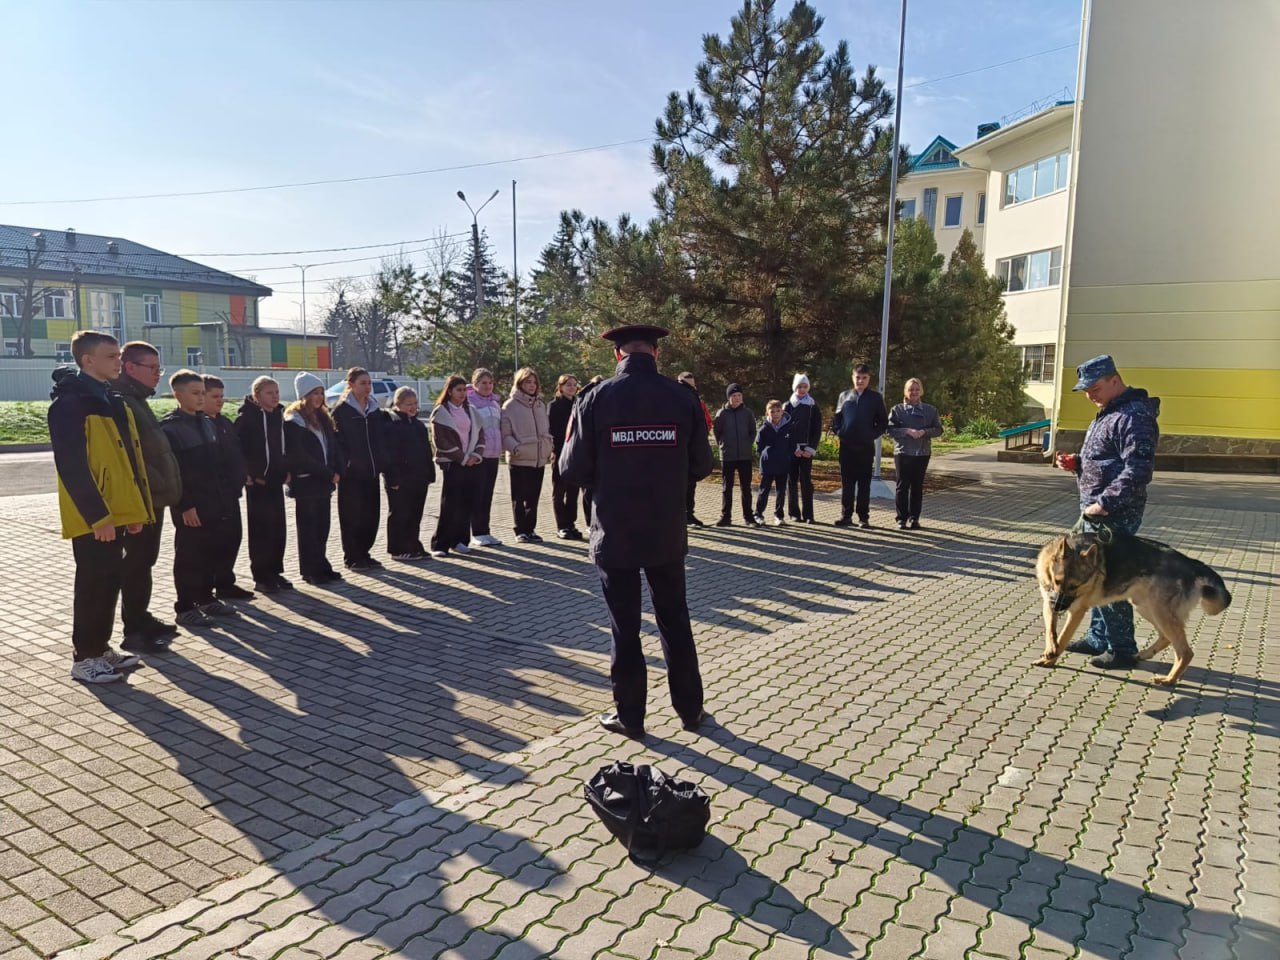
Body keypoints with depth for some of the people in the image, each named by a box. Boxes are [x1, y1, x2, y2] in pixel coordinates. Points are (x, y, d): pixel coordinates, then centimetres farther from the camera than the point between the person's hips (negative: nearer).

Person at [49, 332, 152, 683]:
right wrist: (97, 516, -21)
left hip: (115, 513, 8)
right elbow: (72, 467, -19)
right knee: (93, 585, 0)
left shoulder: (113, 401, 14)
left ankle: (101, 648, 26)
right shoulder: (70, 403, -14)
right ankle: (84, 658, 11)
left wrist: (135, 508, 13)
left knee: (110, 581, 14)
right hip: (92, 519, -8)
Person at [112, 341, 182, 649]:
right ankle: (135, 628, 5)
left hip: (152, 498, 10)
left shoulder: (137, 401, 18)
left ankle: (142, 618, 26)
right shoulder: (120, 402, -14)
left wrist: (163, 489, 16)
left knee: (145, 561, 16)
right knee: (137, 563, -3)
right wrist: (158, 486, -21)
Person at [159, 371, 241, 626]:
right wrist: (184, 505, -18)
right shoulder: (169, 427, -10)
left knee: (211, 553, 14)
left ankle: (206, 598, 27)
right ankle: (185, 608, 10)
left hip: (214, 504, 7)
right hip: (190, 508, -7)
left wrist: (225, 496, 11)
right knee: (188, 557, 1)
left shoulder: (208, 423, 13)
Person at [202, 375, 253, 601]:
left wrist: (244, 474, 8)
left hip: (231, 490, 8)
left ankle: (225, 583, 21)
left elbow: (237, 450, 20)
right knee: (214, 540, -2)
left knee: (233, 536, 11)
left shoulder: (225, 422, 16)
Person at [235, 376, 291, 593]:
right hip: (257, 481, -6)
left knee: (278, 528, 8)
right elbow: (237, 448, -12)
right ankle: (260, 577, 6)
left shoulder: (279, 416, 11)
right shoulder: (247, 417, -8)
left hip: (276, 480, 6)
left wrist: (286, 470, 9)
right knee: (260, 529, -2)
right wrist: (249, 474, -15)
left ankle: (274, 572, 18)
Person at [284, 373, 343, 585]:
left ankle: (321, 566, 20)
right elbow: (300, 457, -16)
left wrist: (337, 472, -5)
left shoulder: (323, 418, 13)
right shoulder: (294, 422, -10)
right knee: (308, 528, 1)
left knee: (323, 526, 11)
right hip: (306, 482, -7)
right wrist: (328, 474, -14)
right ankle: (311, 571, 7)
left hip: (324, 481, 7)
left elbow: (333, 447, 11)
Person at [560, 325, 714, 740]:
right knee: (675, 622, 17)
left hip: (615, 534, -2)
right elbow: (701, 466, 1)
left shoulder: (596, 400, -10)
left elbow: (573, 470, -8)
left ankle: (630, 716, 21)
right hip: (667, 533, 2)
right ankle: (690, 709, 28)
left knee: (624, 628, 11)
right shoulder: (683, 398, -5)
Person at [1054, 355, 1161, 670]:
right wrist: (1075, 464, 7)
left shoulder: (1134, 416, -17)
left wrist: (1105, 503, -25)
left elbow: (1138, 470, -24)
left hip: (1115, 515, -10)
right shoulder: (1109, 413, 16)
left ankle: (1122, 650, 8)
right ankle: (1099, 638, 29)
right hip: (1096, 512, 10)